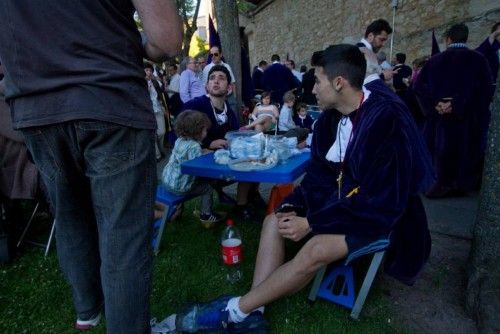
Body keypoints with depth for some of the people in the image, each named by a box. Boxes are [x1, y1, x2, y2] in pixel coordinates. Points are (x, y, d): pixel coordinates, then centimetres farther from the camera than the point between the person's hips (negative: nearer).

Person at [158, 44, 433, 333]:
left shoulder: (386, 120, -24)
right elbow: (320, 175, 5)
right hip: (344, 201, 8)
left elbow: (382, 201, -26)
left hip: (380, 215, -7)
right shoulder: (331, 118, 0)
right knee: (275, 221, -6)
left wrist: (311, 222, -24)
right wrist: (293, 208, -13)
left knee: (317, 249, -30)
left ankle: (235, 310, -15)